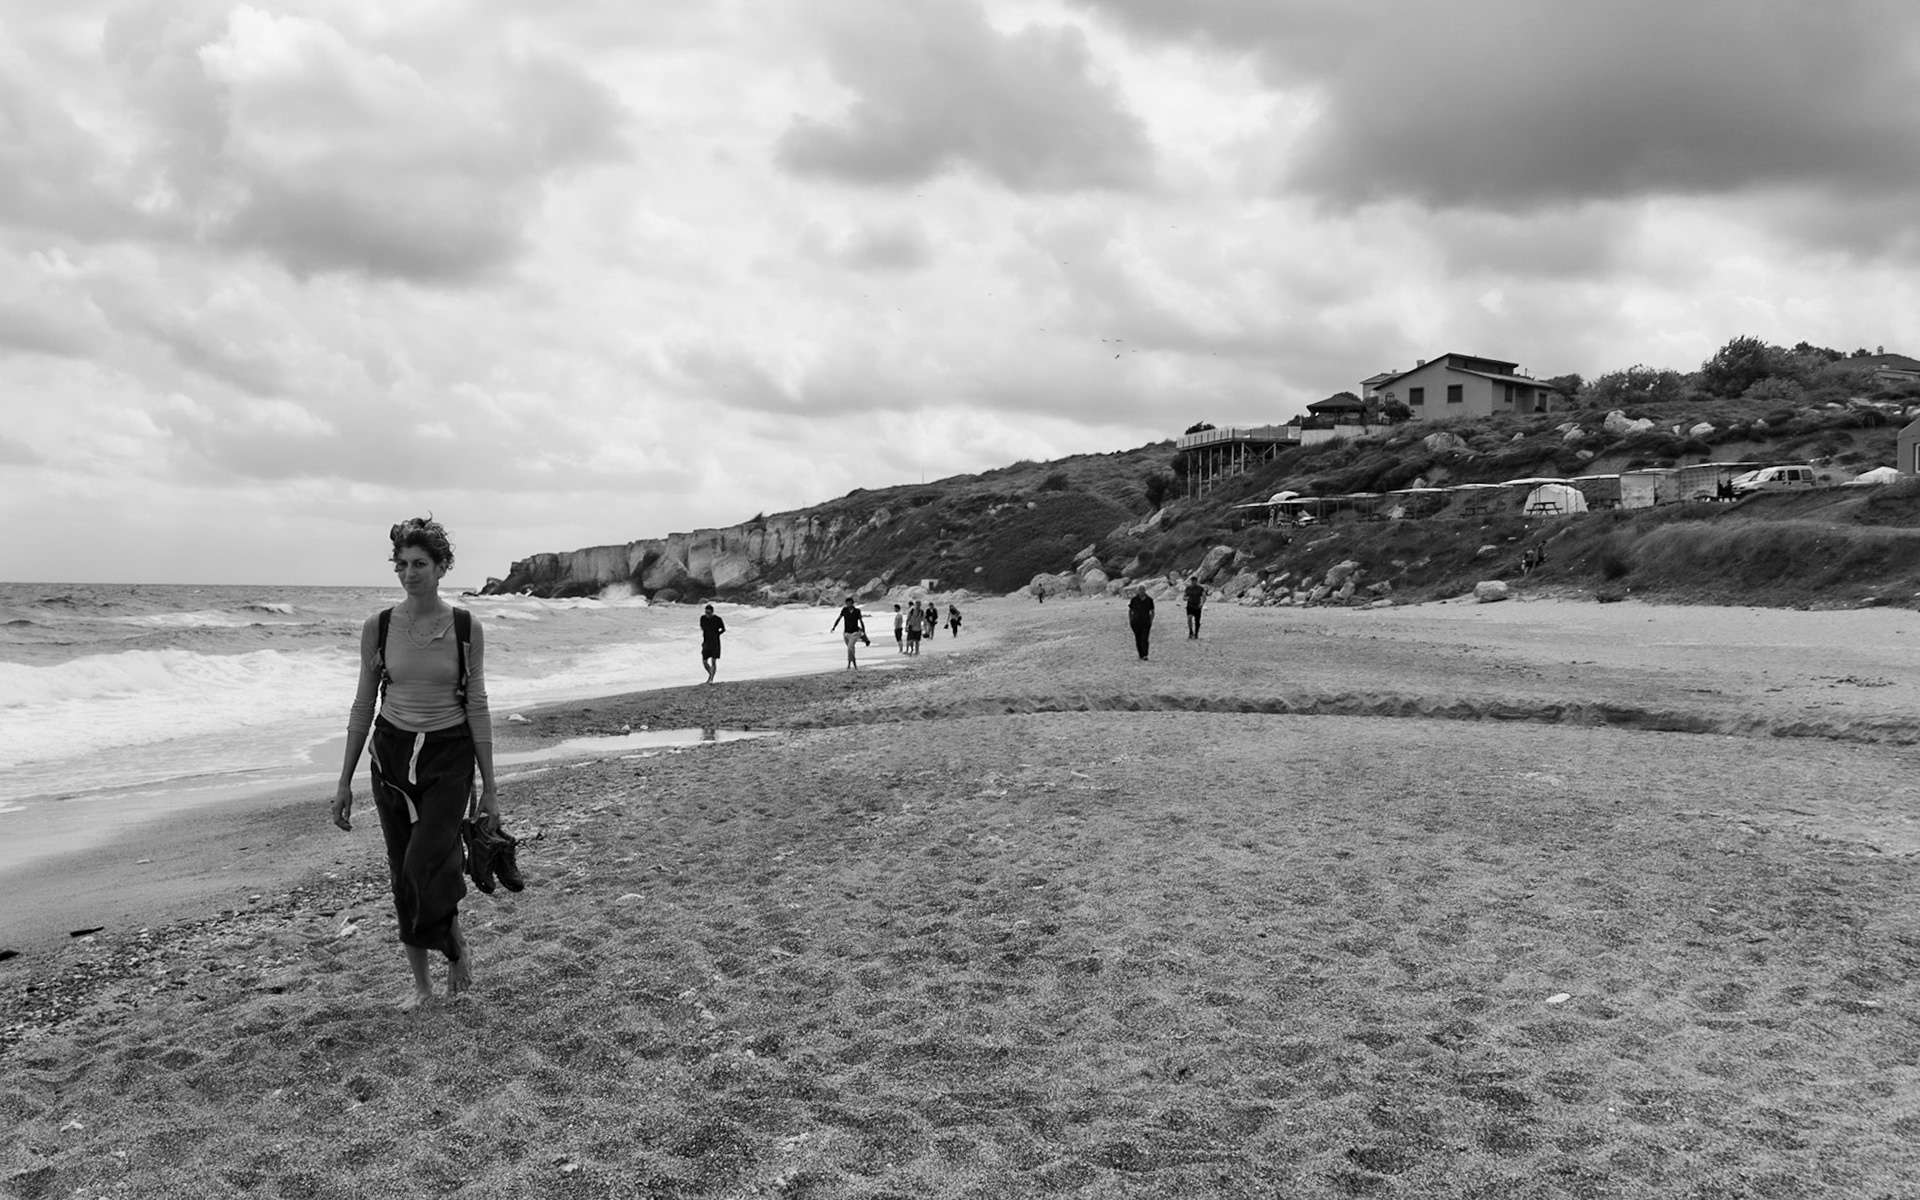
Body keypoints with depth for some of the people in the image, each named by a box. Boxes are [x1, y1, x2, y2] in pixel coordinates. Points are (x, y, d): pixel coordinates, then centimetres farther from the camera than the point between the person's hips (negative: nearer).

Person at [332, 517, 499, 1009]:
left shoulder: (466, 628, -6)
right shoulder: (378, 627, -2)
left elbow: (478, 708, -3)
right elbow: (363, 705, 5)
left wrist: (489, 787, -2)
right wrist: (344, 782, 5)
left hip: (449, 756, -2)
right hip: (392, 753, 3)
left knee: (425, 870, -15)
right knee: (403, 877, 8)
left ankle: (457, 946, 14)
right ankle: (421, 983, 24)